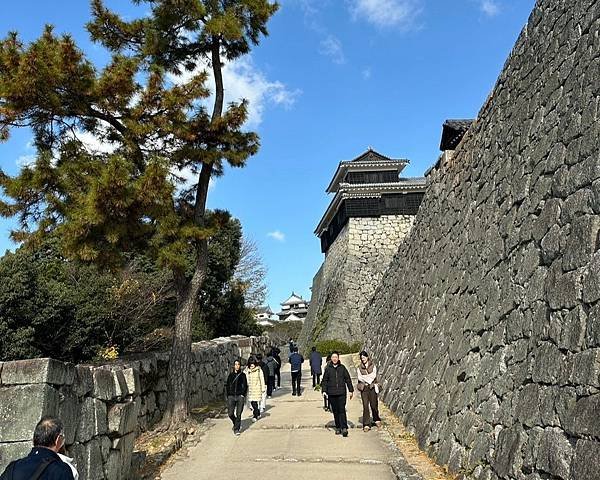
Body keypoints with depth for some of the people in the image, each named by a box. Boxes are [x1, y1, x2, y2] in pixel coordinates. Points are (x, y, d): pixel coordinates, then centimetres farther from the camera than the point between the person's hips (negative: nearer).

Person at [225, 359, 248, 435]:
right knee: (230, 414, -1)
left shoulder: (243, 375, 3)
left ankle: (236, 429, 7)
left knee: (238, 414, -4)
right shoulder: (231, 375, 7)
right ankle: (237, 424, 27)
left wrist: (243, 394, -4)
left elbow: (245, 386, 6)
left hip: (240, 396, -2)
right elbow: (227, 385, 12)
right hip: (231, 396, 2)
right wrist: (228, 395, 5)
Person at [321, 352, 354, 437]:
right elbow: (324, 380, 9)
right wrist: (324, 390, -2)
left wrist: (351, 390, 9)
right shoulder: (328, 368, 4)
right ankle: (338, 428, 16)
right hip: (331, 393, 1)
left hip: (341, 392, -1)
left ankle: (344, 428, -9)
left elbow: (348, 379, 10)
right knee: (335, 411, 6)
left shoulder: (342, 368, 5)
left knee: (342, 410, -9)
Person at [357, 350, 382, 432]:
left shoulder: (373, 366, 7)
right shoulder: (359, 368, 10)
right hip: (363, 388, 1)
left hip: (372, 387, -1)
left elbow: (374, 375, -5)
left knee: (374, 405, 0)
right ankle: (366, 425, -2)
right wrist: (369, 378, -10)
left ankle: (377, 420, 28)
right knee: (365, 406, -5)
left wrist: (364, 377, -9)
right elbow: (359, 377, -1)